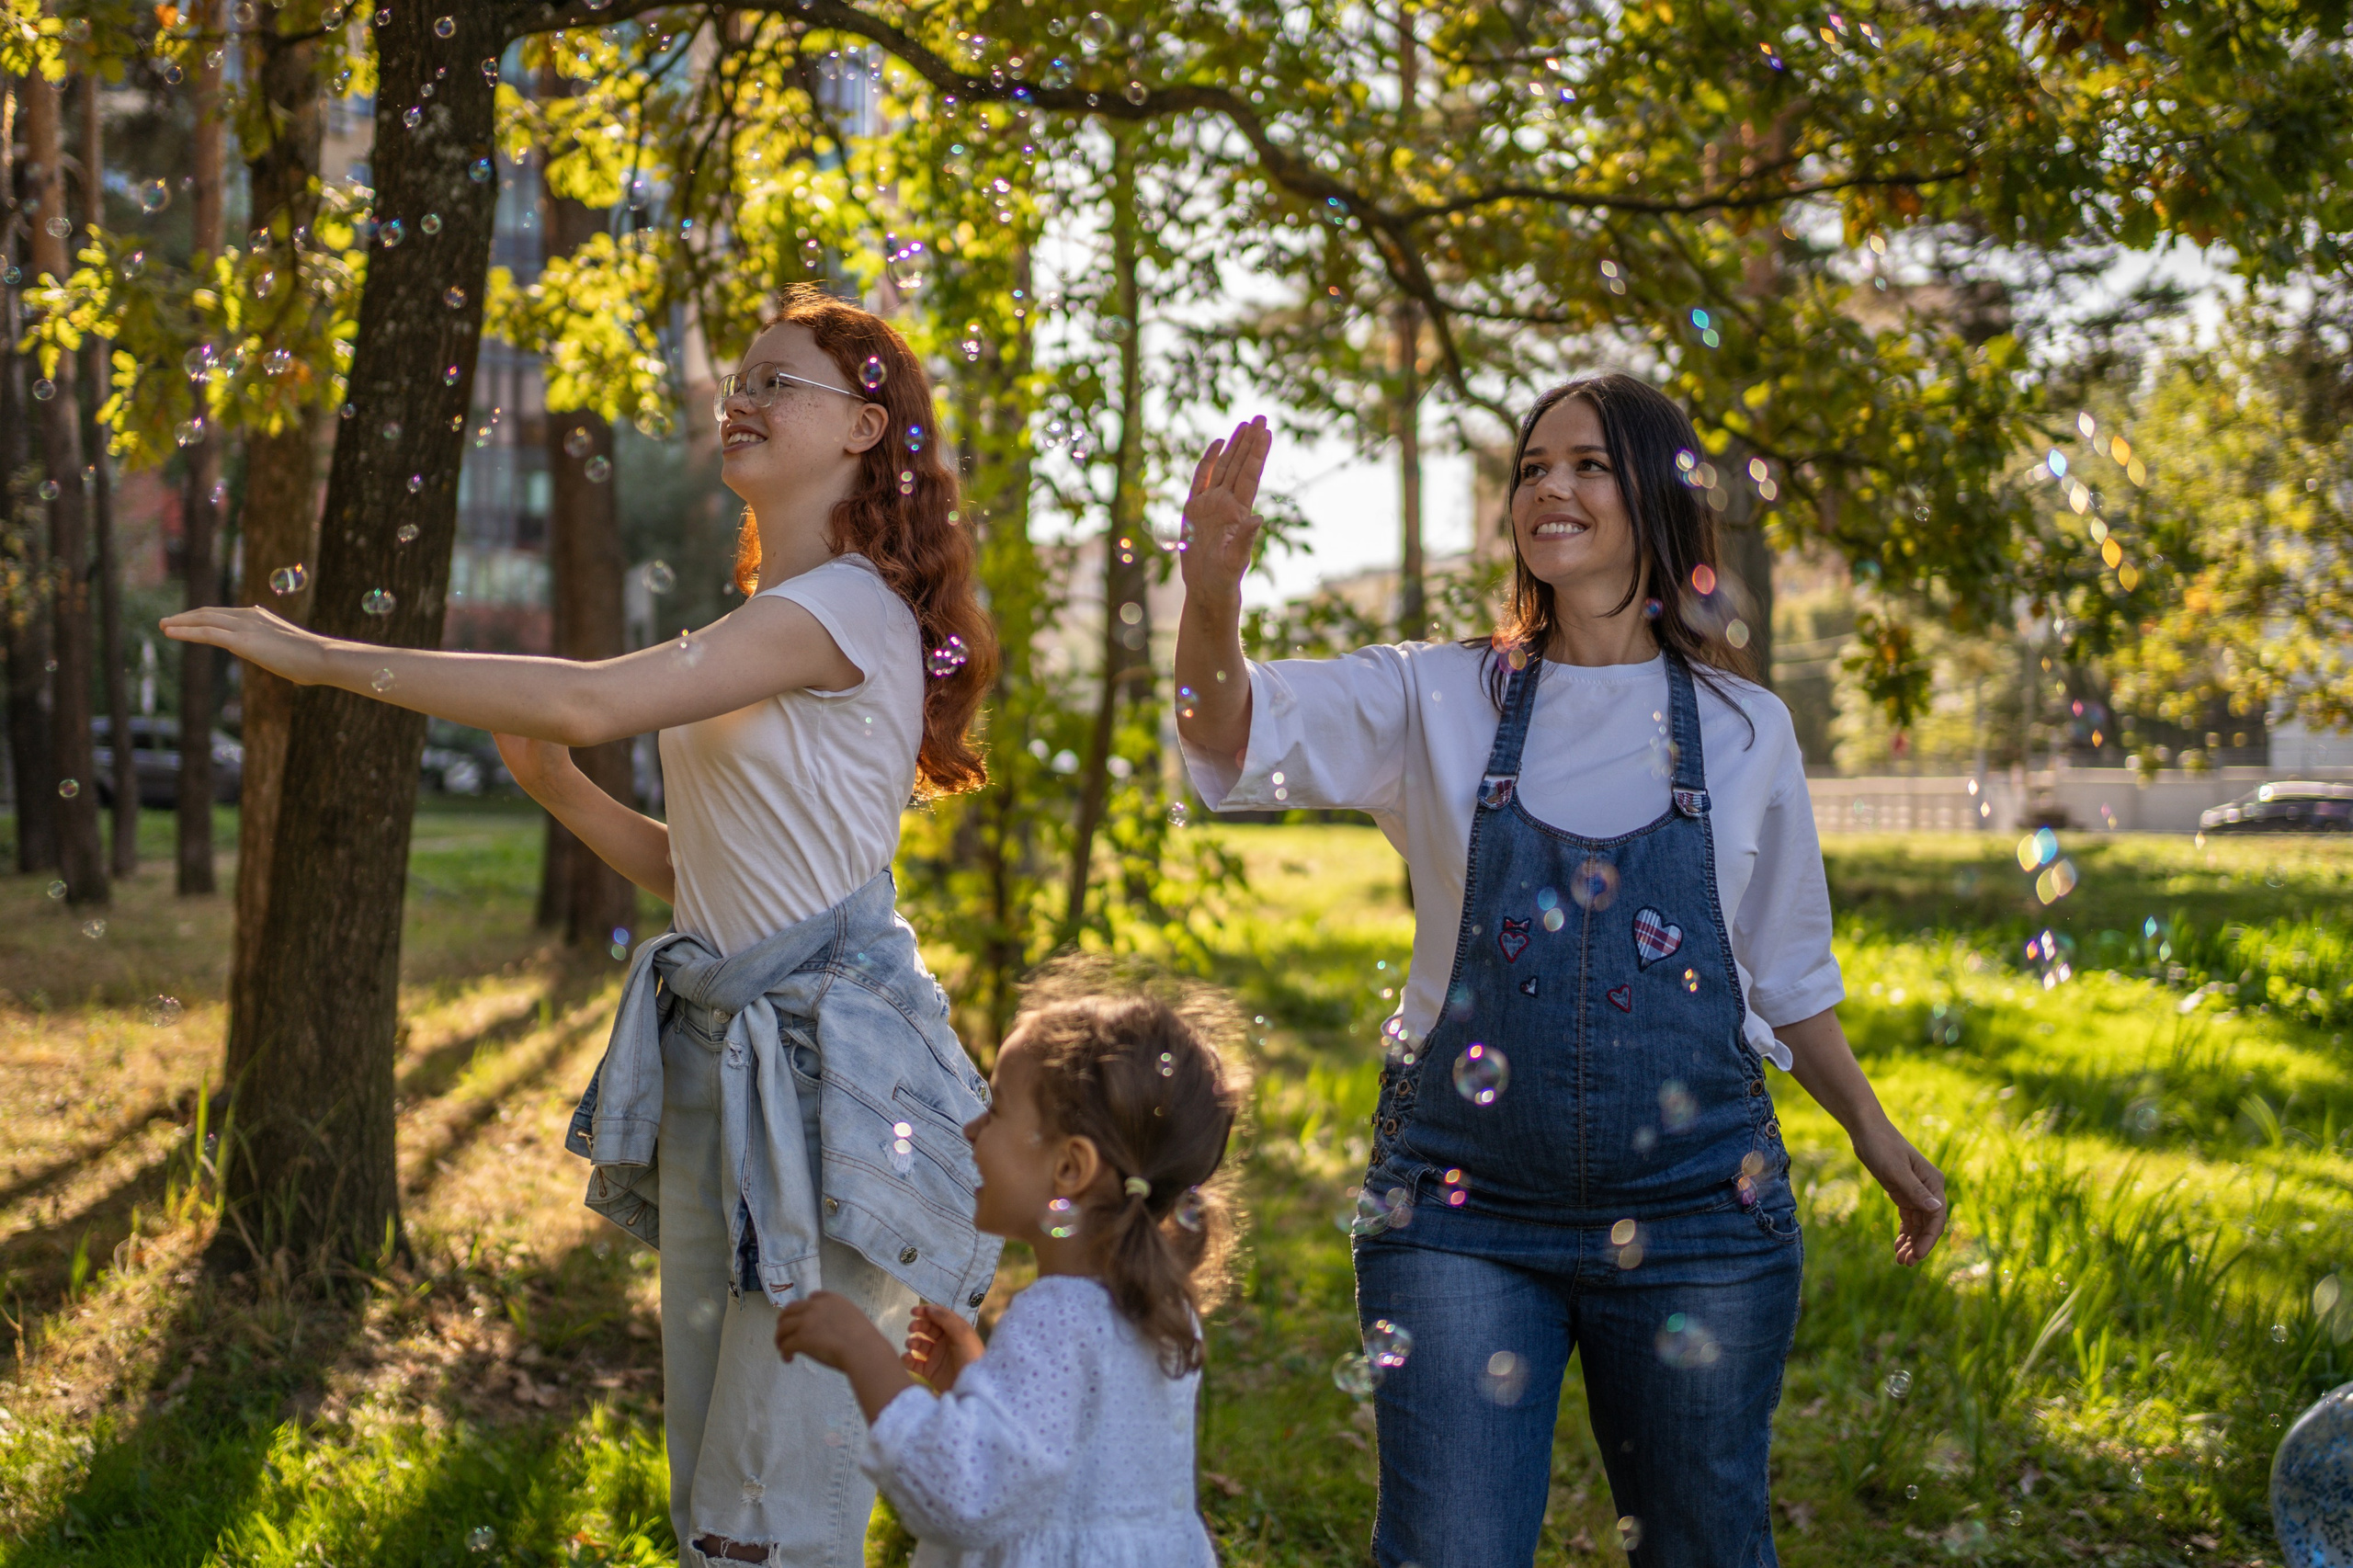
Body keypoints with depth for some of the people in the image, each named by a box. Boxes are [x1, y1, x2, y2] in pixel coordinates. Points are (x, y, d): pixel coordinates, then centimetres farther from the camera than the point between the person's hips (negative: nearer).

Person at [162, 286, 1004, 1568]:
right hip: (714, 1064, 10)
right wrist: (565, 795, 6)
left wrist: (328, 656, -20)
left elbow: (590, 700, -25)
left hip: (827, 1071, -10)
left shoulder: (849, 609, -13)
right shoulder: (759, 626, 19)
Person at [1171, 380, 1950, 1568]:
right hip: (1463, 1211, -1)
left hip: (1691, 1208, 1)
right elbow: (1242, 736, -14)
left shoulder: (1742, 729, 5)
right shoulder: (1439, 701, 2)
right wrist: (1211, 599, -33)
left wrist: (1870, 1128, 19)